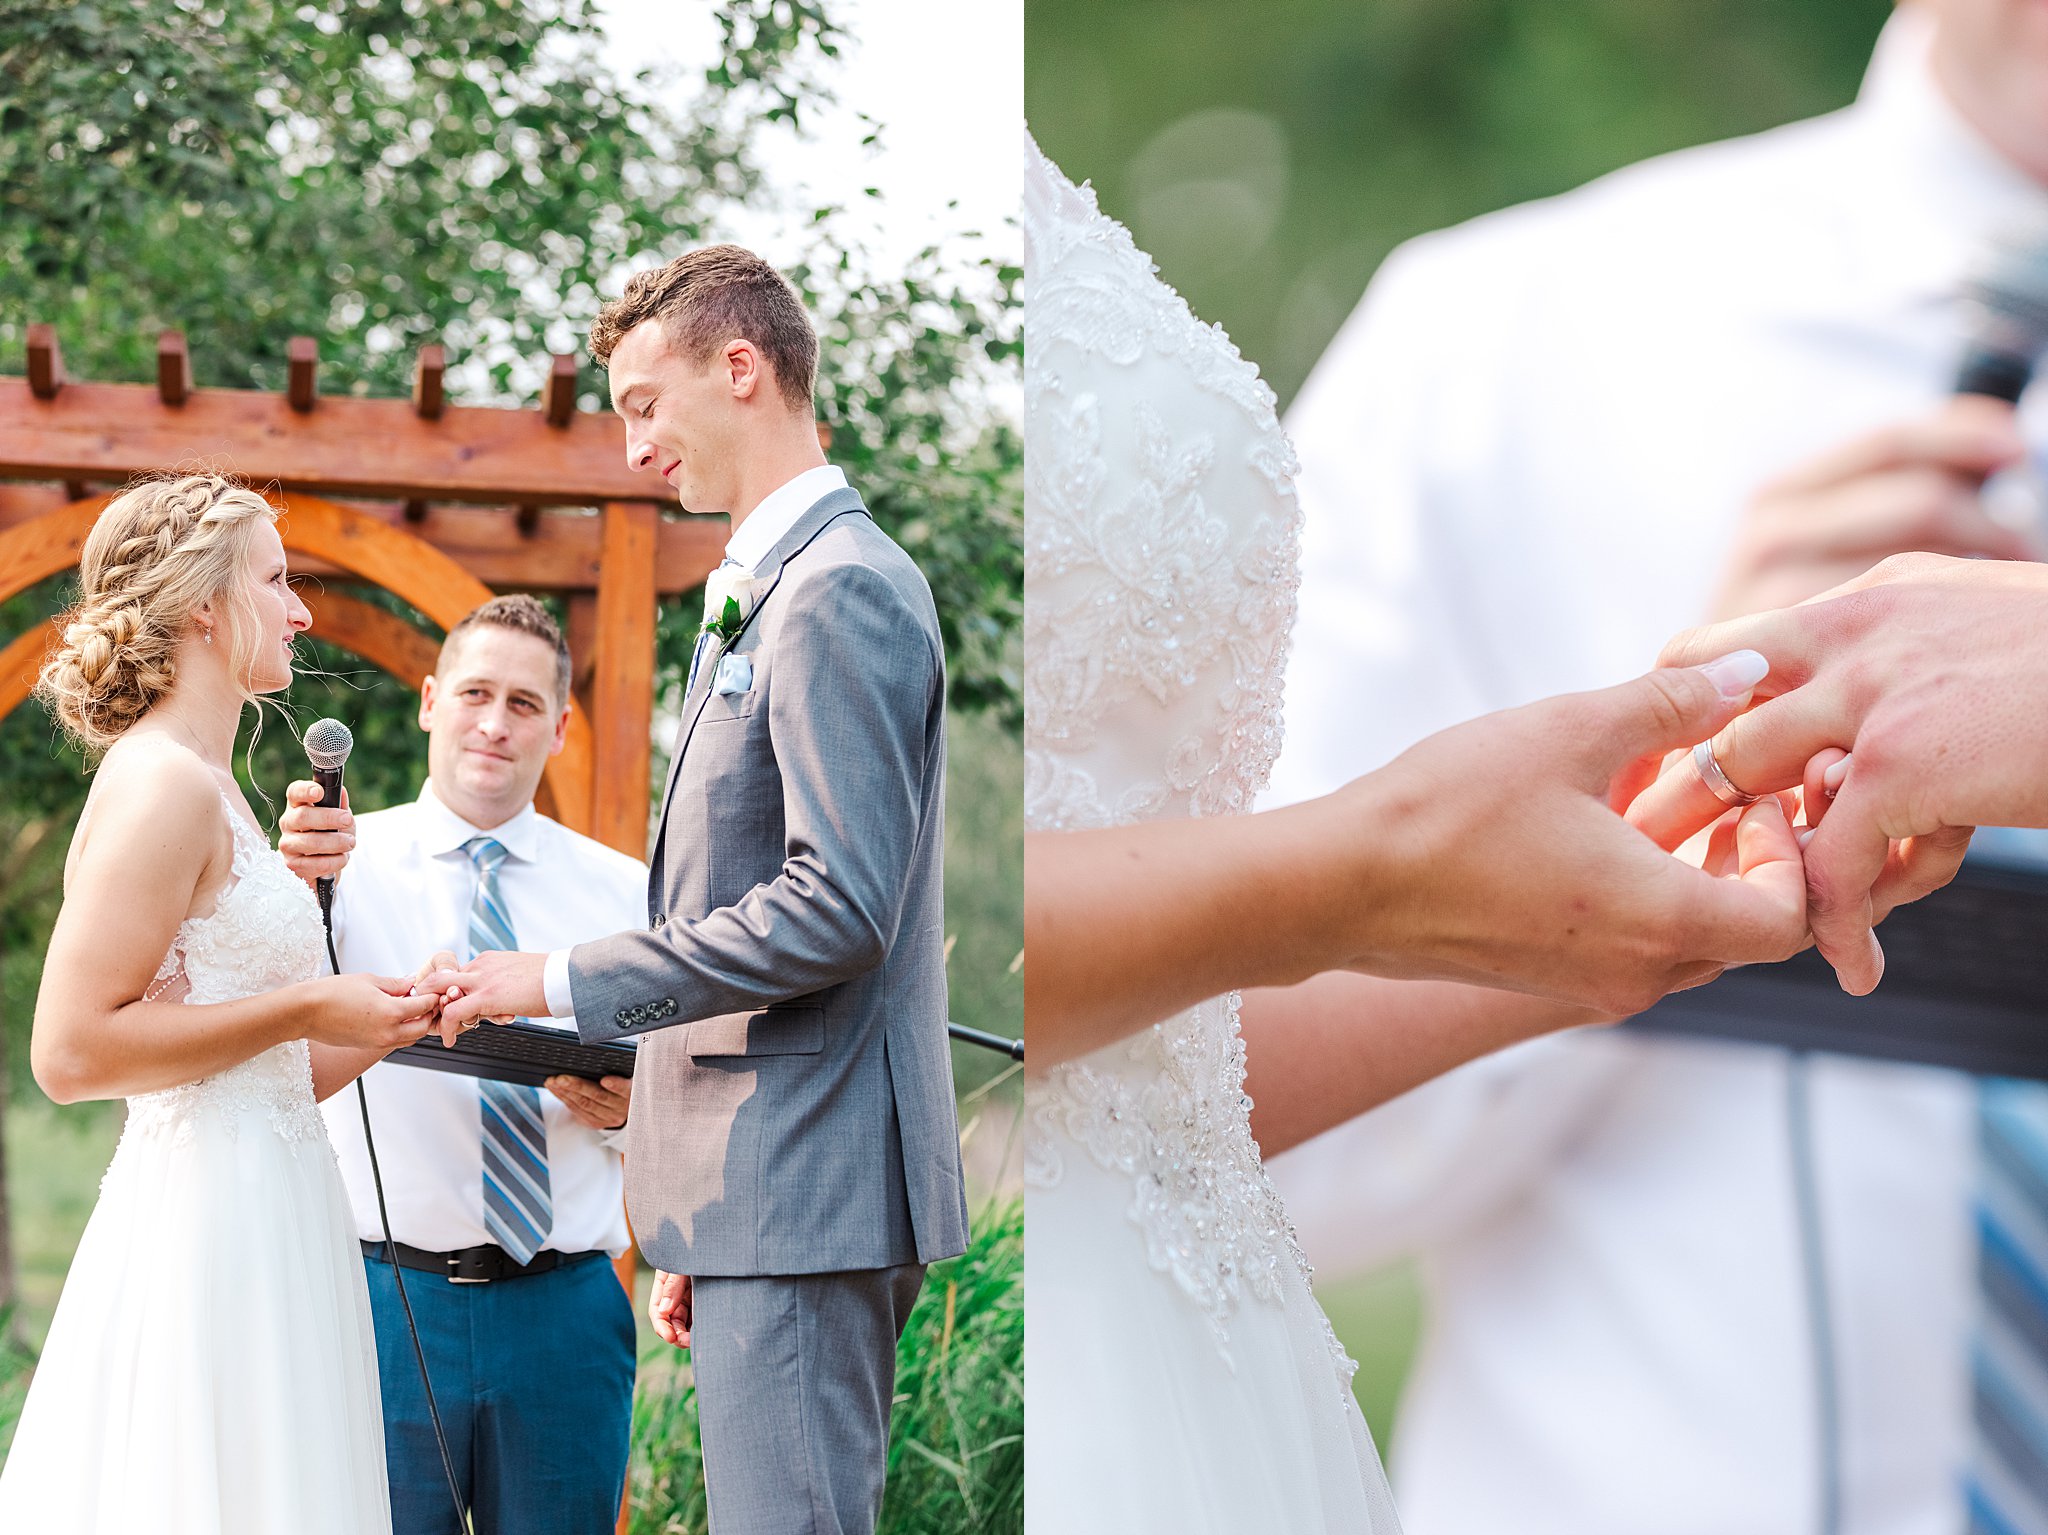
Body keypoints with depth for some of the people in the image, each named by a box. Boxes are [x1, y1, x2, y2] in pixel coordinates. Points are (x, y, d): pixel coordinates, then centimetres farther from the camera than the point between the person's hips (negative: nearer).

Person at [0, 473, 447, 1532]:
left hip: (264, 1228, 10)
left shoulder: (206, 790, 19)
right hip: (207, 1232, -10)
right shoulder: (161, 786, -11)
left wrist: (392, 1021, 8)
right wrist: (307, 1012, -14)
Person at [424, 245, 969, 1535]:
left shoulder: (842, 591, -12)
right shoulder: (769, 594, 20)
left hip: (804, 1186, -10)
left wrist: (571, 982, -15)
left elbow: (838, 907, -21)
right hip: (770, 1187, 10)